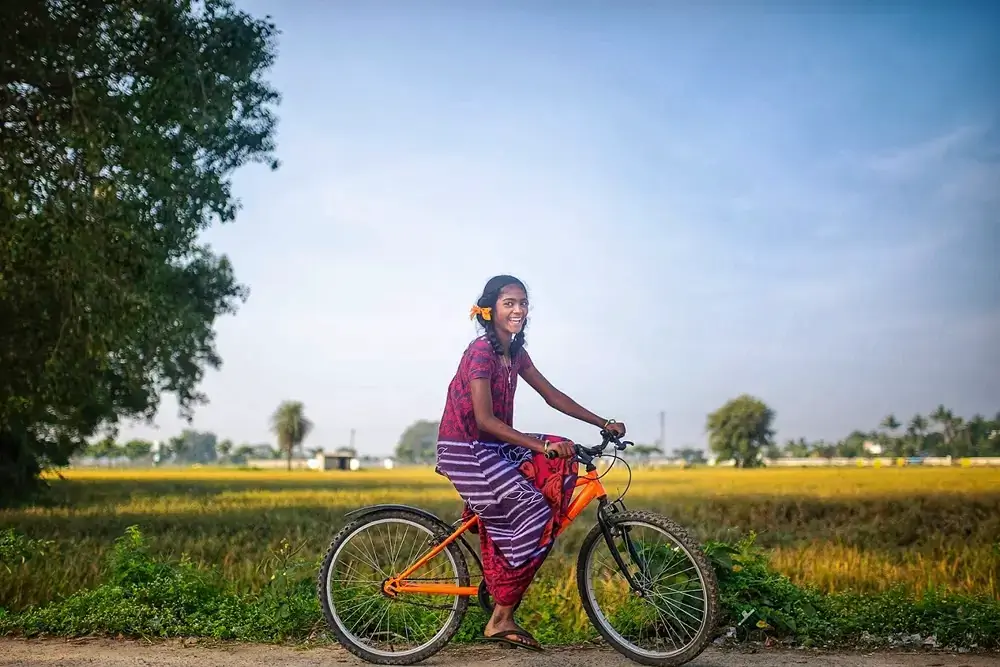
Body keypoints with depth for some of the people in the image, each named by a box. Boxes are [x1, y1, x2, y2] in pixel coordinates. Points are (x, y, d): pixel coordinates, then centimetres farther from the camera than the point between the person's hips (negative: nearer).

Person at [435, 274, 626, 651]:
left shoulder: (515, 352, 8)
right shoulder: (482, 351, -18)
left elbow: (551, 395, 12)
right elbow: (485, 420, -26)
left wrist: (603, 423, 6)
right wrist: (542, 446, -32)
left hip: (492, 447, 9)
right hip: (464, 451, -8)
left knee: (559, 463, -7)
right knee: (533, 511, -15)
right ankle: (501, 619, -5)